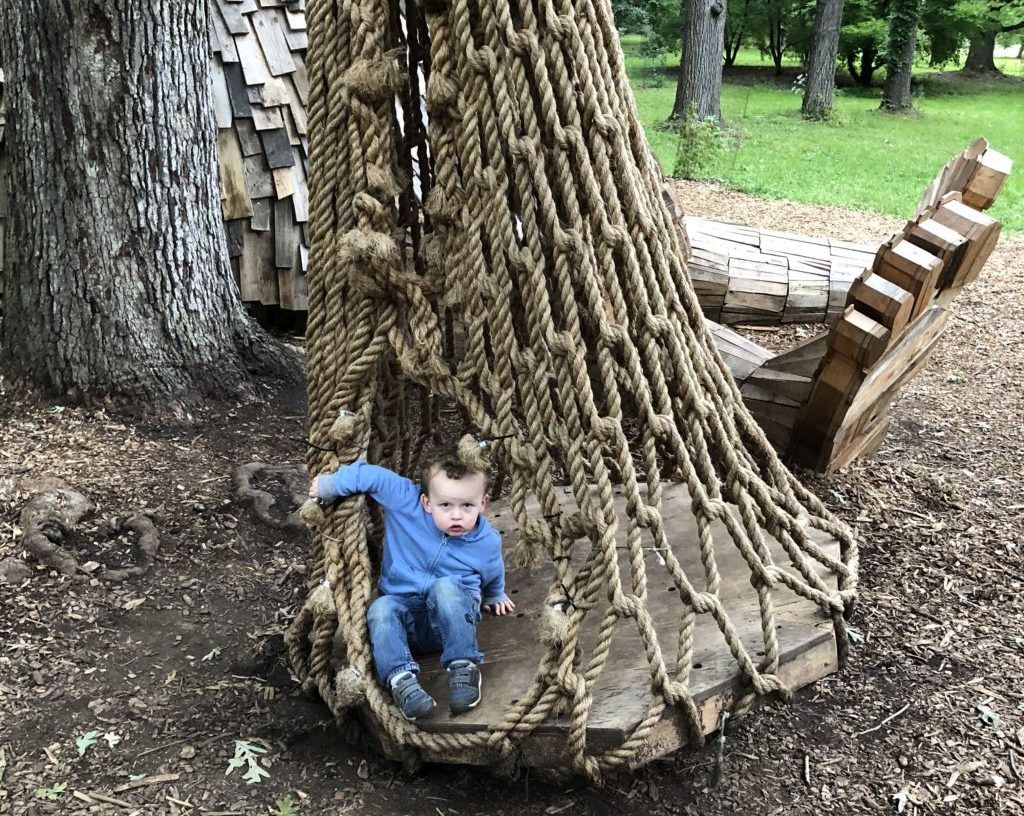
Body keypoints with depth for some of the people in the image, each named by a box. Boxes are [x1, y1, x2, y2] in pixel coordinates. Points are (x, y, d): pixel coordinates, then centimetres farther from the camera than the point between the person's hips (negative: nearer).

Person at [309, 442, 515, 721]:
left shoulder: (488, 543, -7)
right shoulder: (405, 500, -13)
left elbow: (492, 577, 15)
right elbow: (371, 476, -5)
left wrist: (495, 597, 32)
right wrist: (329, 485, -1)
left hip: (452, 616, -1)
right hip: (404, 607, 1)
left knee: (445, 587, -35)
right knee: (381, 609, -32)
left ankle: (463, 667, -33)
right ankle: (401, 679, -43)